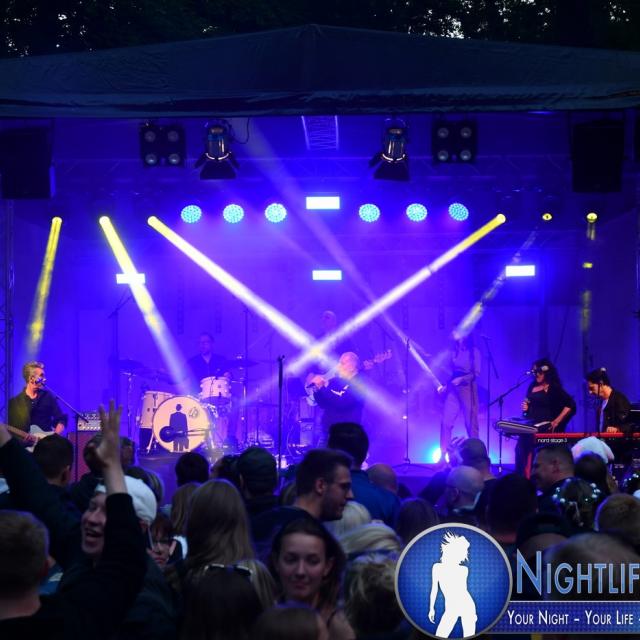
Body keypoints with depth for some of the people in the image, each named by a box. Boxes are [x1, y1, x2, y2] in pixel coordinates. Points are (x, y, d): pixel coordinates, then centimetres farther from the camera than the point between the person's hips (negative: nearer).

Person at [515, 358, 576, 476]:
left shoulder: (554, 389, -2)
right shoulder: (532, 387, 17)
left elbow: (570, 405, -11)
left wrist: (556, 422, -12)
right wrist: (525, 408, 7)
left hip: (545, 431, -6)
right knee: (524, 461, 0)